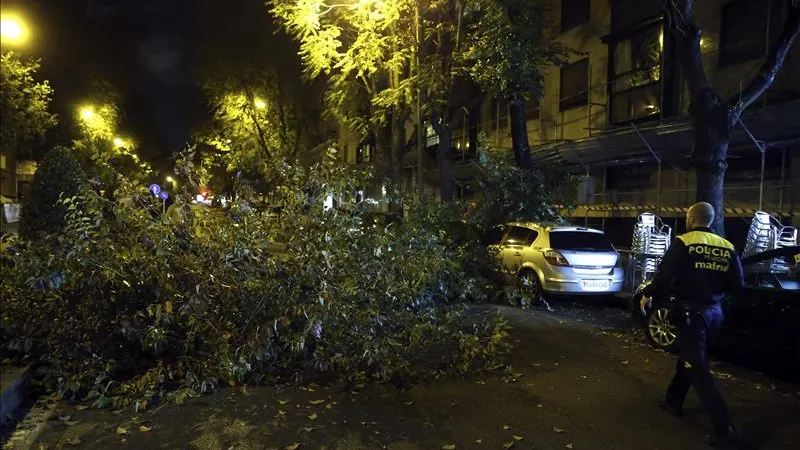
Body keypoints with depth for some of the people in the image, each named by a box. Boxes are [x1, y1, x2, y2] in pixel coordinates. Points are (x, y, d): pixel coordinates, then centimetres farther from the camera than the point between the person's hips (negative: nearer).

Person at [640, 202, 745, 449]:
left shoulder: (684, 242, -11)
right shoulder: (727, 247, 5)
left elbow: (665, 275, -17)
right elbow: (737, 284, 7)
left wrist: (648, 294, -1)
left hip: (692, 311, -7)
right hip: (714, 311, 7)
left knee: (697, 368, -4)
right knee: (689, 358, 22)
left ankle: (724, 428, -8)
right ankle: (673, 401, 35)